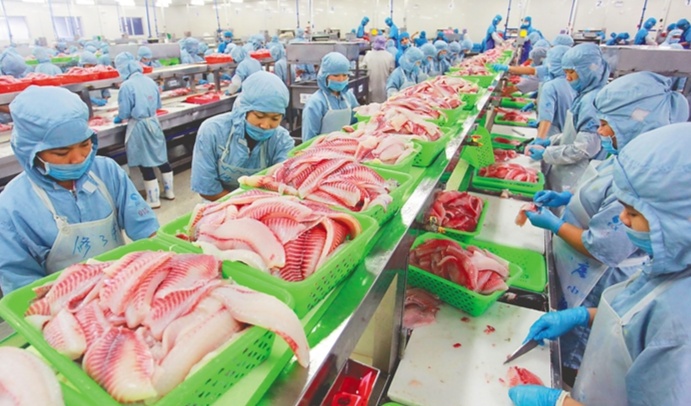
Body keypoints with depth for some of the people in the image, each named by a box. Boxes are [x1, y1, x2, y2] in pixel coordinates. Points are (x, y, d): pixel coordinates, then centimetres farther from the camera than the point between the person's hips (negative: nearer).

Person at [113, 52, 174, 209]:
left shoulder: (126, 86, -16)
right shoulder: (149, 81, 3)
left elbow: (124, 112, -13)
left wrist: (118, 119, 8)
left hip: (139, 127, -6)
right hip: (153, 122, 6)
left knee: (145, 164, 3)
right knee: (161, 158, 15)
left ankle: (153, 200, 11)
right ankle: (169, 191, 27)